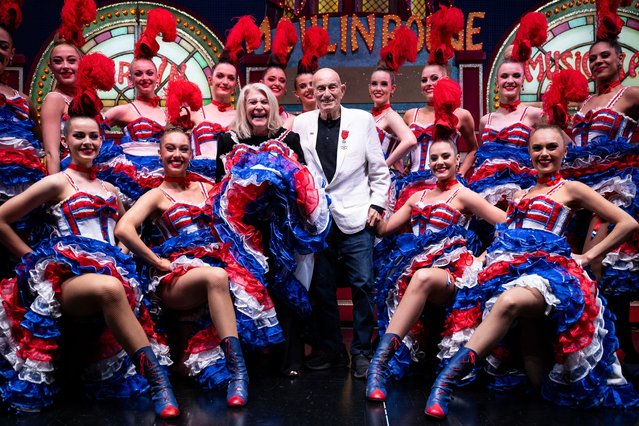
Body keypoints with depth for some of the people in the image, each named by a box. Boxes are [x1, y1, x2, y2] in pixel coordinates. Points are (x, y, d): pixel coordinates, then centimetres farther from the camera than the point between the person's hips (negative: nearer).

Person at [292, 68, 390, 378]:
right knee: (321, 288, 8)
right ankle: (329, 349, 23)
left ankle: (361, 352, 13)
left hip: (355, 218, -2)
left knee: (362, 285, -2)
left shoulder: (363, 120, 3)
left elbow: (378, 168, 6)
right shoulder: (301, 123, 6)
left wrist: (377, 204, -1)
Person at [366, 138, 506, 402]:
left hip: (451, 271, -8)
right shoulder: (418, 197, 24)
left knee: (424, 277, -38)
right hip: (415, 266, 8)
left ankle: (379, 363, -49)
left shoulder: (462, 195, 6)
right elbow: (383, 228, 22)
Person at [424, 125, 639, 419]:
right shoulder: (521, 195, 31)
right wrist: (483, 255, 13)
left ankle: (450, 375, -45)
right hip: (508, 263, 7)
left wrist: (588, 256, 6)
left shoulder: (571, 189, 14)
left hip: (548, 263, -6)